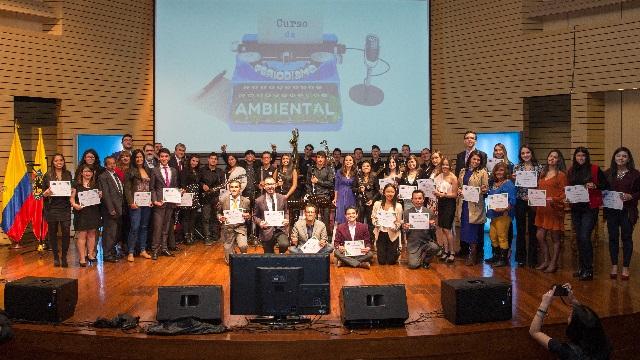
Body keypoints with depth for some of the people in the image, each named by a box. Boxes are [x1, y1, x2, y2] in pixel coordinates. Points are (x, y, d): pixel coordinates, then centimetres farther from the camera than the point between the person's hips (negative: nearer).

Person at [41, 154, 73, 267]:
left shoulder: (68, 174, 9)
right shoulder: (47, 176, 3)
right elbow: (43, 192, 4)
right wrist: (46, 193, -17)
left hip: (65, 207, 1)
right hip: (51, 208, -1)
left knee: (66, 232, -7)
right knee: (52, 232, 5)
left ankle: (64, 257, 5)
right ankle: (56, 257, 17)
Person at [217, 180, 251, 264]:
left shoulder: (246, 201, -2)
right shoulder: (223, 199, -3)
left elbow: (249, 215, 10)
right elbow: (218, 213, 8)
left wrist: (247, 216, -14)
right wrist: (220, 218, -15)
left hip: (240, 227, 0)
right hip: (227, 228, 0)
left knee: (243, 246, -27)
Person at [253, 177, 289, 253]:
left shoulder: (282, 198, 4)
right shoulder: (259, 201, -1)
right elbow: (255, 216, 8)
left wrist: (286, 220, -6)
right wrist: (260, 222, -13)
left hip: (280, 229, 0)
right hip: (267, 231, 0)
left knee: (284, 244, -28)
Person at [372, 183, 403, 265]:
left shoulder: (398, 206, -5)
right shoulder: (377, 204, 0)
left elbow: (399, 223, -4)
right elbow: (373, 218, 4)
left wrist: (393, 226, -24)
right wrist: (377, 222, -16)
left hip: (392, 234, -1)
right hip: (380, 234, 2)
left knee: (391, 261, 4)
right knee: (381, 261, 5)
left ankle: (397, 251, 37)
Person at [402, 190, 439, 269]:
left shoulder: (429, 212, 3)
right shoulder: (407, 212, 1)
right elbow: (405, 231, 2)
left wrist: (432, 225, -18)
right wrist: (405, 228, -21)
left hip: (426, 241, 1)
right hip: (413, 243, -1)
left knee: (435, 248, -30)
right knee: (413, 265, -18)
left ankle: (425, 260, 4)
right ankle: (420, 257, 19)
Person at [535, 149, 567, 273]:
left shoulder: (561, 175, -3)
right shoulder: (542, 174, 16)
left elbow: (564, 194, -7)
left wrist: (553, 200, -20)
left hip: (555, 209, -6)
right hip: (542, 209, 6)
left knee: (555, 238, 3)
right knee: (540, 236, 4)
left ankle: (553, 263, 12)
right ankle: (546, 261, 19)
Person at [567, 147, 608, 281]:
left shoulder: (595, 169, -2)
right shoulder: (571, 171, 10)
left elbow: (606, 185, 0)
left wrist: (594, 186, -17)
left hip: (590, 208, -5)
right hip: (576, 208, 5)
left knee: (584, 237, -12)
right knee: (579, 238, 10)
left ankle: (588, 270, -4)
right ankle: (581, 267, 20)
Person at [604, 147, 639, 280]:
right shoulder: (608, 173, 8)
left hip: (627, 211, -2)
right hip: (611, 211, 2)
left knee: (626, 238, 3)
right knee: (613, 238, 6)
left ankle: (625, 268, 12)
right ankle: (614, 266, 16)